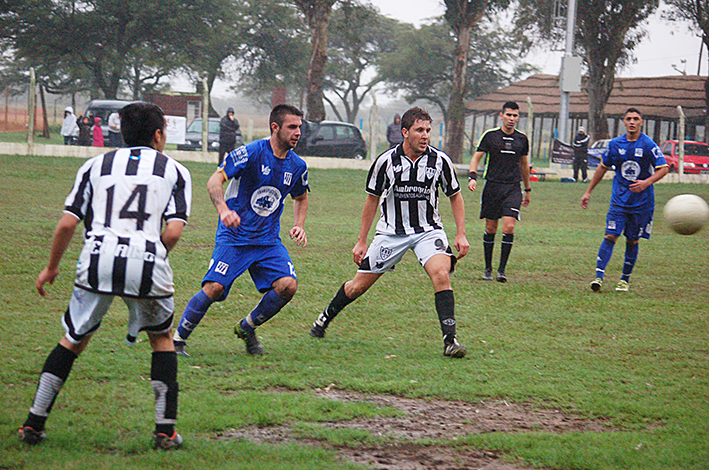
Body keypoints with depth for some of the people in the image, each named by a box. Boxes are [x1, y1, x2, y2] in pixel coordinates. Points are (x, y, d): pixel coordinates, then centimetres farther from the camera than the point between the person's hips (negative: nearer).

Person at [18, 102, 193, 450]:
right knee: (162, 339, 22)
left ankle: (34, 424, 15)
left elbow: (67, 224, 11)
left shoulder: (95, 165, 20)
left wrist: (51, 268, 24)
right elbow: (173, 230, 1)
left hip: (97, 261, 1)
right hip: (147, 262, -1)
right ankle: (165, 430, 16)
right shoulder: (175, 171, 16)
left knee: (73, 340, 19)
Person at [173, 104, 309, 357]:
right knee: (214, 288, -19)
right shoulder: (252, 152, -13)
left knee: (288, 285, -15)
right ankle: (178, 338, 1)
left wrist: (299, 226, 8)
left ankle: (247, 328, 10)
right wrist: (224, 210, -33)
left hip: (268, 239, 5)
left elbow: (301, 198, 25)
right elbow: (215, 180, -16)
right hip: (234, 237, -5)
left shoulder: (297, 166, 4)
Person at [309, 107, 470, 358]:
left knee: (441, 274, -27)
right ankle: (326, 317, 33)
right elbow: (372, 199, 2)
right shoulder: (386, 161, -11)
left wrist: (461, 234, -1)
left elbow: (455, 196, 6)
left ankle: (450, 340, -23)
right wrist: (361, 241, 3)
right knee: (358, 286, 4)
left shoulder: (440, 160, -9)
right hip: (391, 232, 0)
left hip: (428, 230, 0)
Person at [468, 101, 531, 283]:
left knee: (509, 227, -13)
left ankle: (501, 270, -7)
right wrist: (472, 177, -16)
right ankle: (488, 269, 17)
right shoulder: (490, 135, 1)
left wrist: (527, 190, 26)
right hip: (492, 187, -1)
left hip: (513, 189, 1)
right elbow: (476, 157, 1)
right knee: (490, 229, 3)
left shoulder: (522, 139, 9)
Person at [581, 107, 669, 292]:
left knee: (632, 241, 4)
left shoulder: (648, 145, -7)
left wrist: (647, 182, -26)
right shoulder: (615, 144, 3)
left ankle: (625, 280, 17)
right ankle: (599, 276, -15)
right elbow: (603, 167, 15)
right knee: (610, 236, -11)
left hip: (642, 201, -2)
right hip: (619, 199, 2)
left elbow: (664, 168, -9)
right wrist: (588, 192, 16)